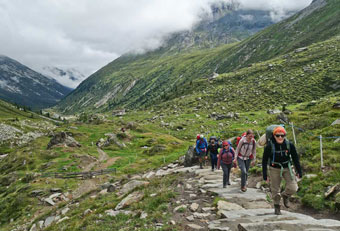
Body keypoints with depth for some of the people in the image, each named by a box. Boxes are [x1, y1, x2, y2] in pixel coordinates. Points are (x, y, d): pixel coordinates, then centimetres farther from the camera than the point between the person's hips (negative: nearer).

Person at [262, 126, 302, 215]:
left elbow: (295, 158, 1)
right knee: (275, 190, 5)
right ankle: (276, 206, 30)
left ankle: (285, 195, 25)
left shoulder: (289, 145, -12)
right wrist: (265, 175, -8)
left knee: (293, 188, -9)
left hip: (287, 168, 2)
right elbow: (264, 160, -9)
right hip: (275, 169, -1)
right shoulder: (270, 146, -17)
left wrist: (299, 171, 2)